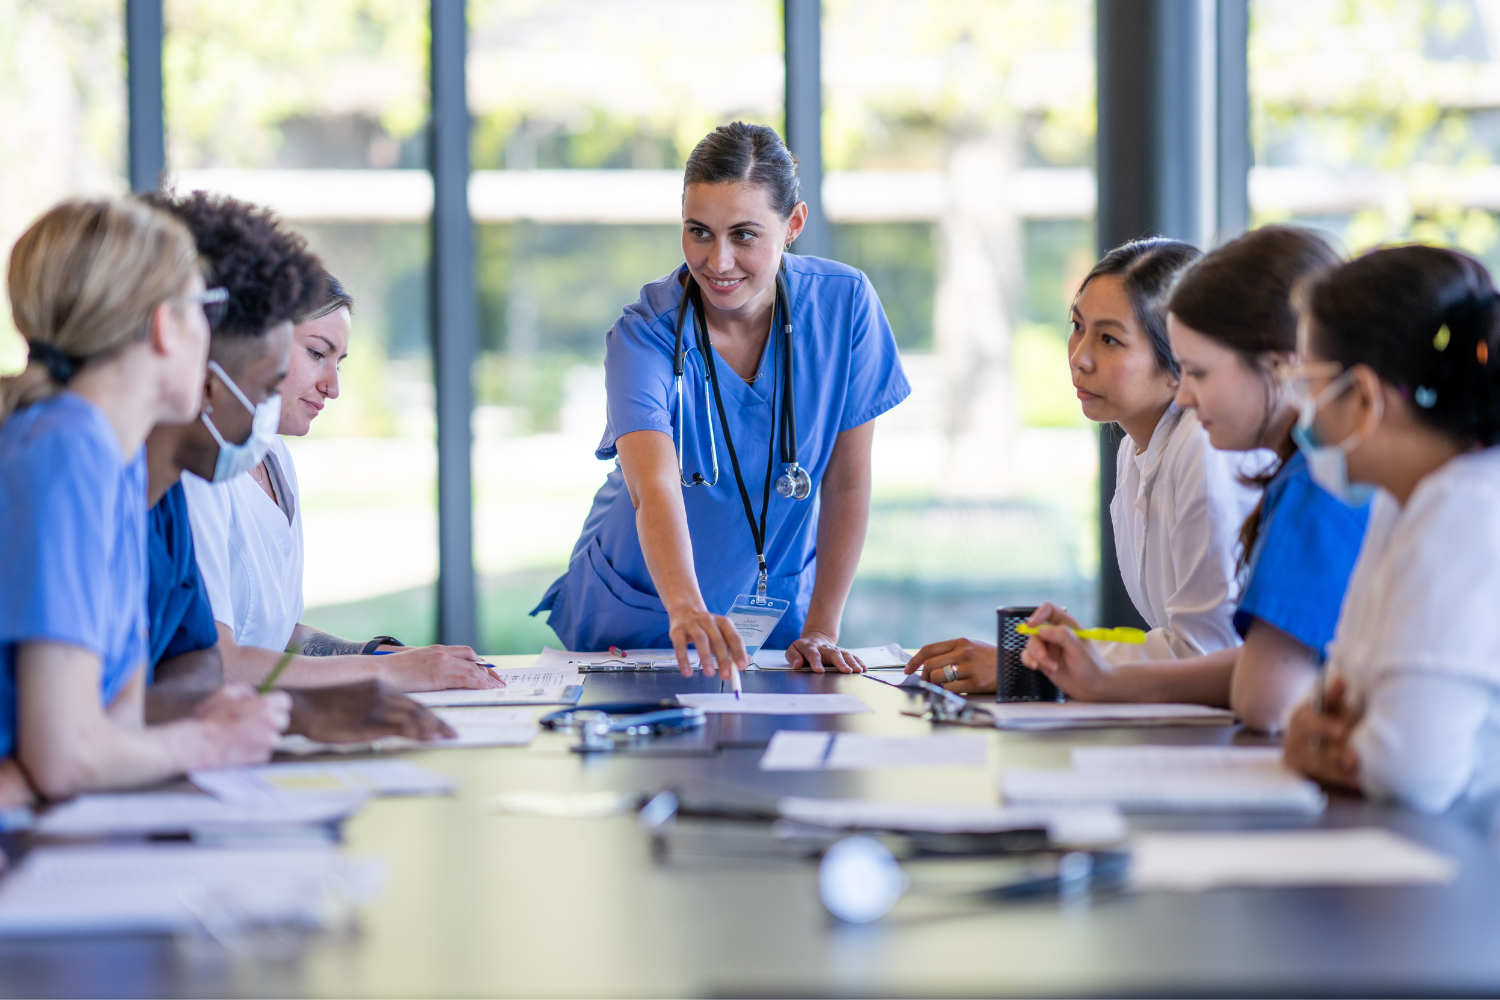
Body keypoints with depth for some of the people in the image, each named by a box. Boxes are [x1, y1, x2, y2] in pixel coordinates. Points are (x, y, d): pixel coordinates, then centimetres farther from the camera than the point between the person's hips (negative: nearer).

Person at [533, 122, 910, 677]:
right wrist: (685, 609, -54)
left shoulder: (844, 304, -12)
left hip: (775, 613, 1)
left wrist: (821, 631, -8)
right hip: (636, 616, -1)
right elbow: (655, 489, -36)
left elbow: (847, 484, -4)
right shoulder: (645, 335, -20)